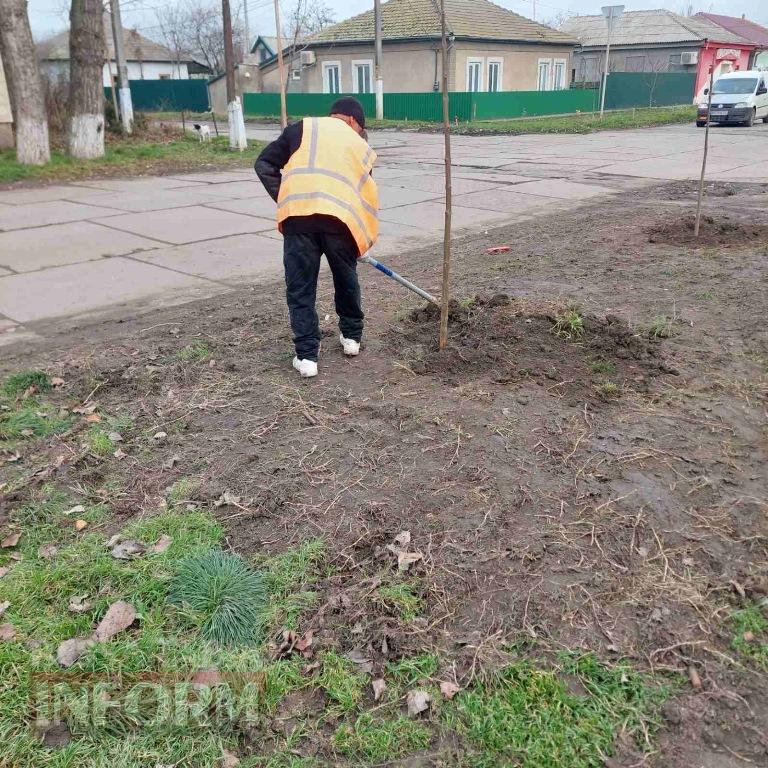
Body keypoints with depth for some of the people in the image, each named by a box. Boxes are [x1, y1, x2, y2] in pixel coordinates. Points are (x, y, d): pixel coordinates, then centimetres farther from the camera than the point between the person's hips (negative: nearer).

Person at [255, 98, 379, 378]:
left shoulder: (302, 128, 21)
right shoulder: (362, 146, 25)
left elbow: (264, 165, 14)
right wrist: (362, 240, 34)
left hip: (298, 214, -1)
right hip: (340, 216, 1)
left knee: (300, 287, 10)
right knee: (346, 279, 24)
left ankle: (306, 355, 11)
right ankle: (352, 336, 39)